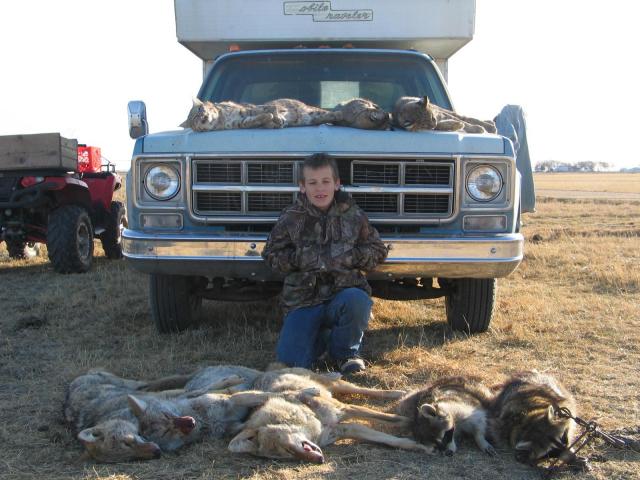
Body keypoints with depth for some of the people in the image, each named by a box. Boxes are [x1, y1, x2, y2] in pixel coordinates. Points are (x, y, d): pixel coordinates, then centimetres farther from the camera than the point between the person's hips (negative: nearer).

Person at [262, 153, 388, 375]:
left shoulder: (354, 216, 4)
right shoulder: (290, 218, 1)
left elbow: (377, 251, 9)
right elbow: (272, 254, 5)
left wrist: (350, 256, -11)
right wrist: (302, 258, -12)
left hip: (343, 292, 0)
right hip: (303, 300, 0)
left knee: (357, 301, -37)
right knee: (290, 360, -16)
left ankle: (345, 351, -4)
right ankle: (321, 336, 21)